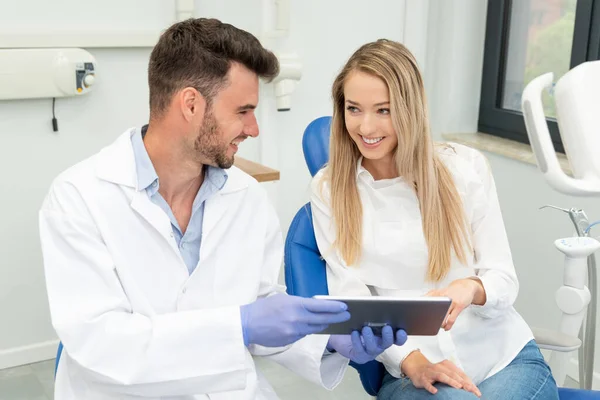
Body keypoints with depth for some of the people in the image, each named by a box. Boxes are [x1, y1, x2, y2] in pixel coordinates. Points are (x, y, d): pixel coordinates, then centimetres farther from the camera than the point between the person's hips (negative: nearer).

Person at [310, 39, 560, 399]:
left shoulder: (464, 166, -1)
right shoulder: (328, 189, 1)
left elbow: (505, 279, -1)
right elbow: (350, 298, -4)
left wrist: (470, 288, -25)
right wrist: (410, 359, -20)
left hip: (505, 355, 2)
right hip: (411, 367, -1)